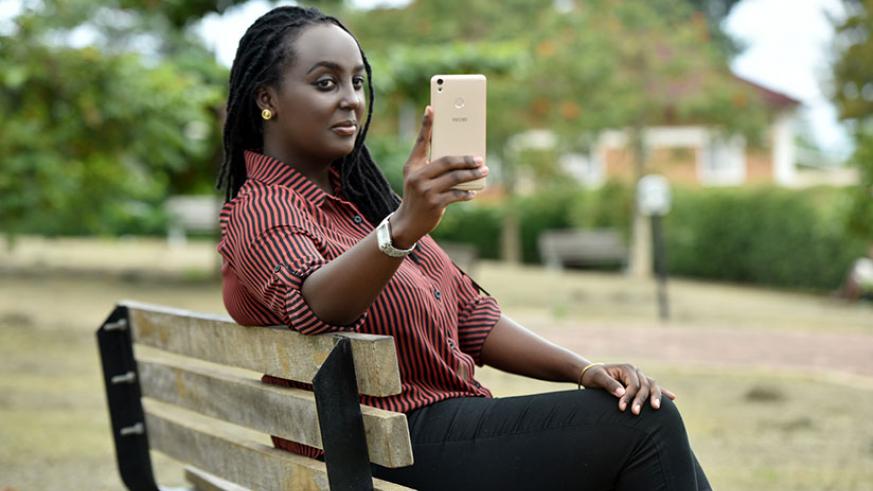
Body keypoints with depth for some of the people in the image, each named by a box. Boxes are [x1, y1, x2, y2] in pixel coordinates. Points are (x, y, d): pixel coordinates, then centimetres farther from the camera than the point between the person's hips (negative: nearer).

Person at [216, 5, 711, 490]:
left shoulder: (355, 196, 19)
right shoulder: (261, 213, -7)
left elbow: (467, 312, 16)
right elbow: (314, 305, -31)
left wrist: (584, 369, 2)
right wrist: (405, 227, -49)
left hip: (453, 418, 8)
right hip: (392, 450, -8)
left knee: (652, 415, -11)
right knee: (646, 426, -19)